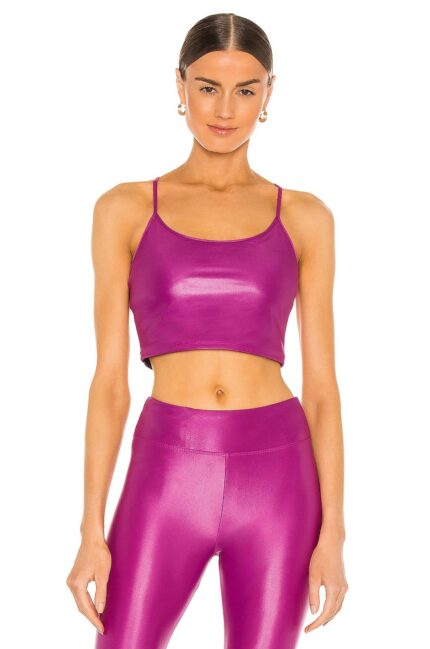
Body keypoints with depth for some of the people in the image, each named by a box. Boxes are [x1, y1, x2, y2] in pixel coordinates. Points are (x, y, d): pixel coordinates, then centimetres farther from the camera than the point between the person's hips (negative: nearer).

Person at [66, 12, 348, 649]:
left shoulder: (304, 218, 6)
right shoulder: (125, 209, 4)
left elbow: (321, 385, 4)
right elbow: (110, 379, 2)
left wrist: (333, 532, -1)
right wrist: (92, 532, -3)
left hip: (276, 476, 1)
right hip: (167, 476, 0)